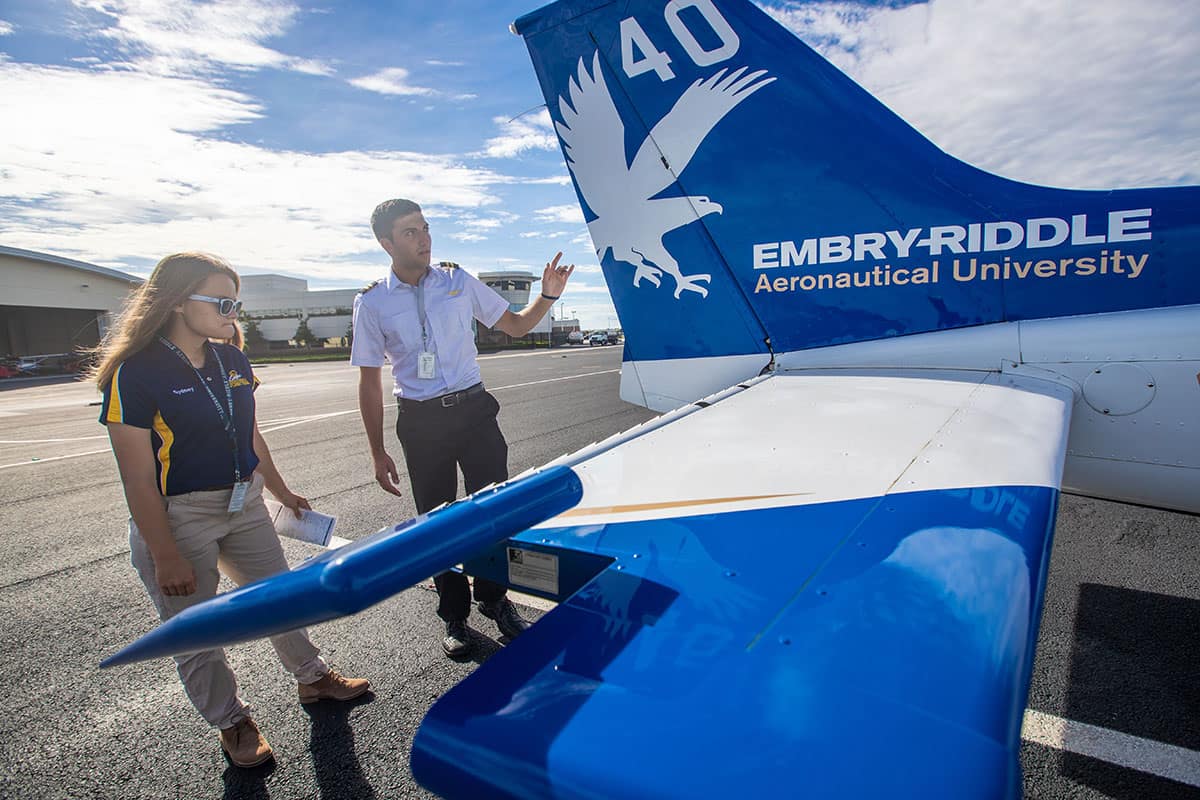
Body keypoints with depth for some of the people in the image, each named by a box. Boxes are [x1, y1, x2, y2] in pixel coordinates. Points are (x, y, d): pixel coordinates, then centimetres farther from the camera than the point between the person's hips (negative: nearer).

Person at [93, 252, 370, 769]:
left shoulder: (232, 361, 2)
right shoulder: (136, 373, -18)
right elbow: (138, 480, -18)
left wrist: (282, 492, 19)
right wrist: (166, 557, -17)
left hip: (244, 504, 6)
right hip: (176, 517, -6)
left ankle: (312, 678, 40)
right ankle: (231, 721, 31)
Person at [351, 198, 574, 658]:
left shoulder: (458, 282, 2)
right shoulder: (372, 303, -2)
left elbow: (515, 325, 9)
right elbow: (370, 382, 2)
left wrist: (548, 295, -9)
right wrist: (378, 452, 1)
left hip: (474, 409, 1)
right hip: (420, 421, -1)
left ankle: (493, 598, 29)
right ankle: (454, 615, 29)